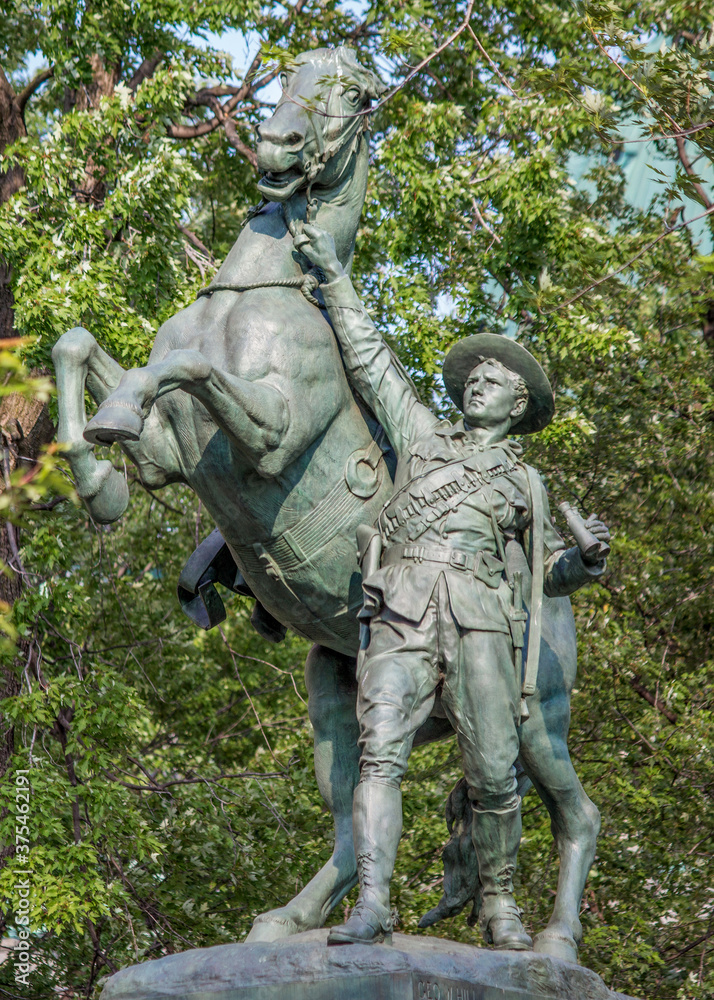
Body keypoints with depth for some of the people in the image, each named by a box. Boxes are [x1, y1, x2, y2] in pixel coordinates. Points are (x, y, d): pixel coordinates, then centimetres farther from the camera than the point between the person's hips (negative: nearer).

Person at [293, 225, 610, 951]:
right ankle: (371, 907, -27)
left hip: (479, 623, 1)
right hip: (399, 617, 0)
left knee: (493, 777, -6)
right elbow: (366, 357, 27)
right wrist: (333, 274, 26)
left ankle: (498, 902, 12)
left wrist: (586, 555, 3)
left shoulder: (524, 481, 25)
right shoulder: (422, 433, 26)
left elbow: (551, 572, 25)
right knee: (380, 755, -19)